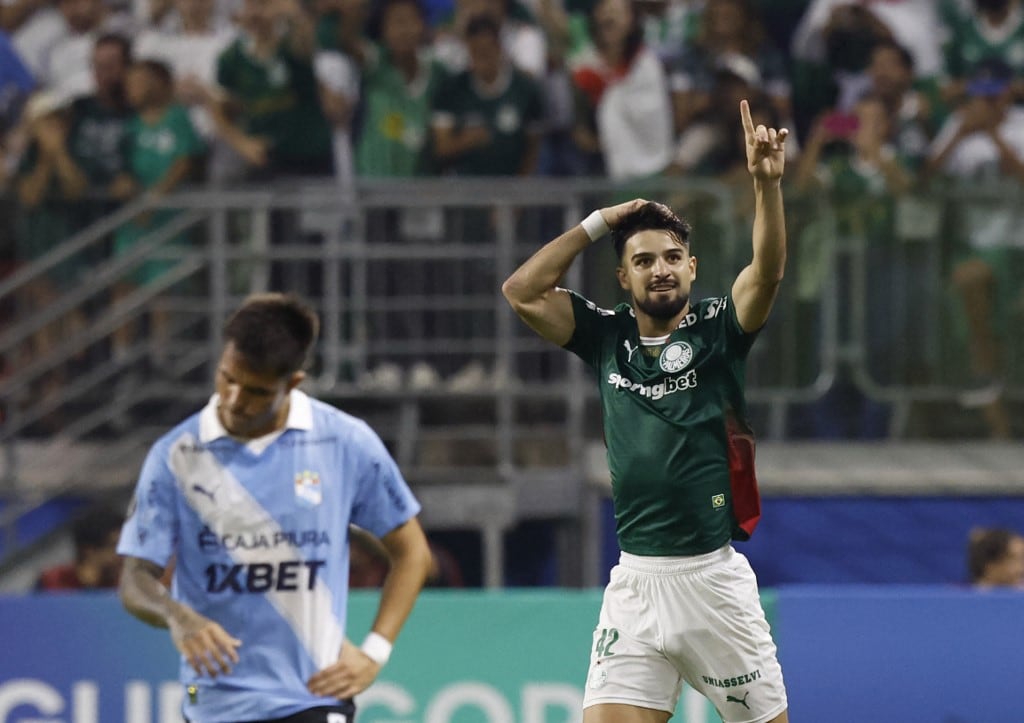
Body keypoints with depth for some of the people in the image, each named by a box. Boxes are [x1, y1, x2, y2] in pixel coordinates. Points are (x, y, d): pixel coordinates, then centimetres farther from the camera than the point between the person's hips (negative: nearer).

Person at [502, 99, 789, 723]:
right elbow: (523, 292, 3)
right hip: (636, 581, 2)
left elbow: (768, 272, -15)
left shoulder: (717, 331, 1)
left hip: (713, 575, -2)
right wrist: (598, 224, 2)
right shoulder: (608, 337, 10)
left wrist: (767, 183, -30)